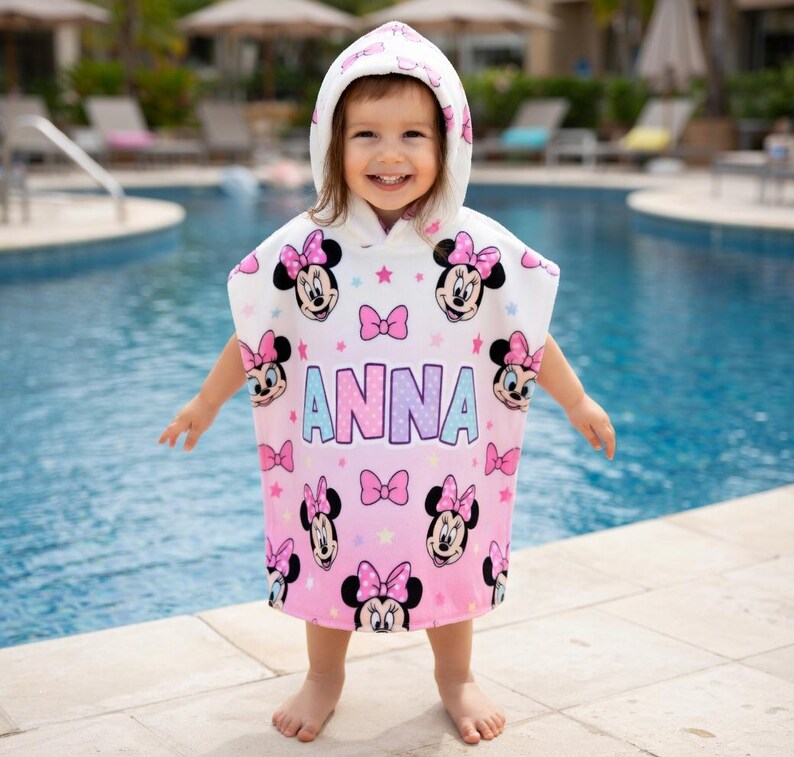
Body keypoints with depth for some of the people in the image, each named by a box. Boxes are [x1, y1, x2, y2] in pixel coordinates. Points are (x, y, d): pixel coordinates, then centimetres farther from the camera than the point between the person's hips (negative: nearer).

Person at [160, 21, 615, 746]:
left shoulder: (482, 250, -9)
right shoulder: (301, 250, -9)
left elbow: (528, 337, 4)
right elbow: (253, 341, 4)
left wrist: (578, 401, 11)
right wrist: (204, 405, 13)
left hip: (442, 476, 0)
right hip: (332, 472, 0)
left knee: (450, 571, 17)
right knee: (329, 573, 16)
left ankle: (456, 677, 43)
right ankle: (324, 678, 42)